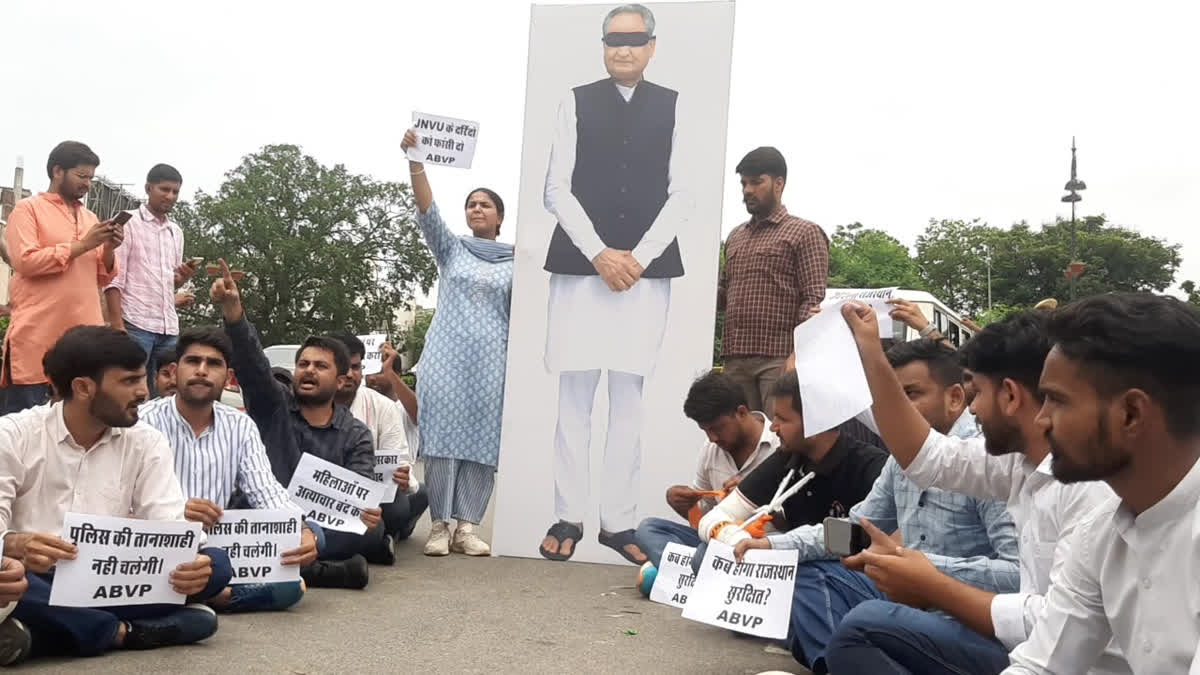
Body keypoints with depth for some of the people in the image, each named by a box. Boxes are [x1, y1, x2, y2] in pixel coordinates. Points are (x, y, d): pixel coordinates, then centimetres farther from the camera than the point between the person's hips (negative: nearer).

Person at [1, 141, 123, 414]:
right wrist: (82, 245, -12)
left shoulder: (90, 217, 20)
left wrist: (109, 249, -2)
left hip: (84, 334, 5)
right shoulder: (28, 208, 3)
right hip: (38, 335, -5)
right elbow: (24, 261, -12)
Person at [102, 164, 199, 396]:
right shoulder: (128, 223, 0)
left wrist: (184, 277, 0)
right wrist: (117, 325, -15)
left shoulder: (176, 232, 18)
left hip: (169, 327, 6)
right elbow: (113, 278, -6)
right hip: (135, 324, -6)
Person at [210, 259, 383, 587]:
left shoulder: (356, 435, 10)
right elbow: (251, 360, -12)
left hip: (328, 524, 1)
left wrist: (368, 511, -29)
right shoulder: (273, 403, 7)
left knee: (373, 528, -31)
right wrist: (233, 309, -31)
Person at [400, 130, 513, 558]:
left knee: (481, 440, -3)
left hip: (491, 359, 1)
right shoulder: (450, 249, 11)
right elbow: (427, 210, -4)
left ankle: (467, 526, 0)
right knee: (442, 436, -6)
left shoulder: (516, 262, 11)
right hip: (446, 354, 0)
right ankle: (439, 526, -2)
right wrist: (415, 161, -17)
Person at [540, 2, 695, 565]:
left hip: (647, 271, 1)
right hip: (580, 265, 0)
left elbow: (680, 197, 4)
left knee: (628, 399, 4)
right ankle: (568, 517, 11)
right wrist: (599, 254, -10)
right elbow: (557, 190, 2)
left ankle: (619, 521, 11)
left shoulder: (672, 108, 9)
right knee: (574, 397, 2)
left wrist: (639, 257, -8)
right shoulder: (577, 102, 8)